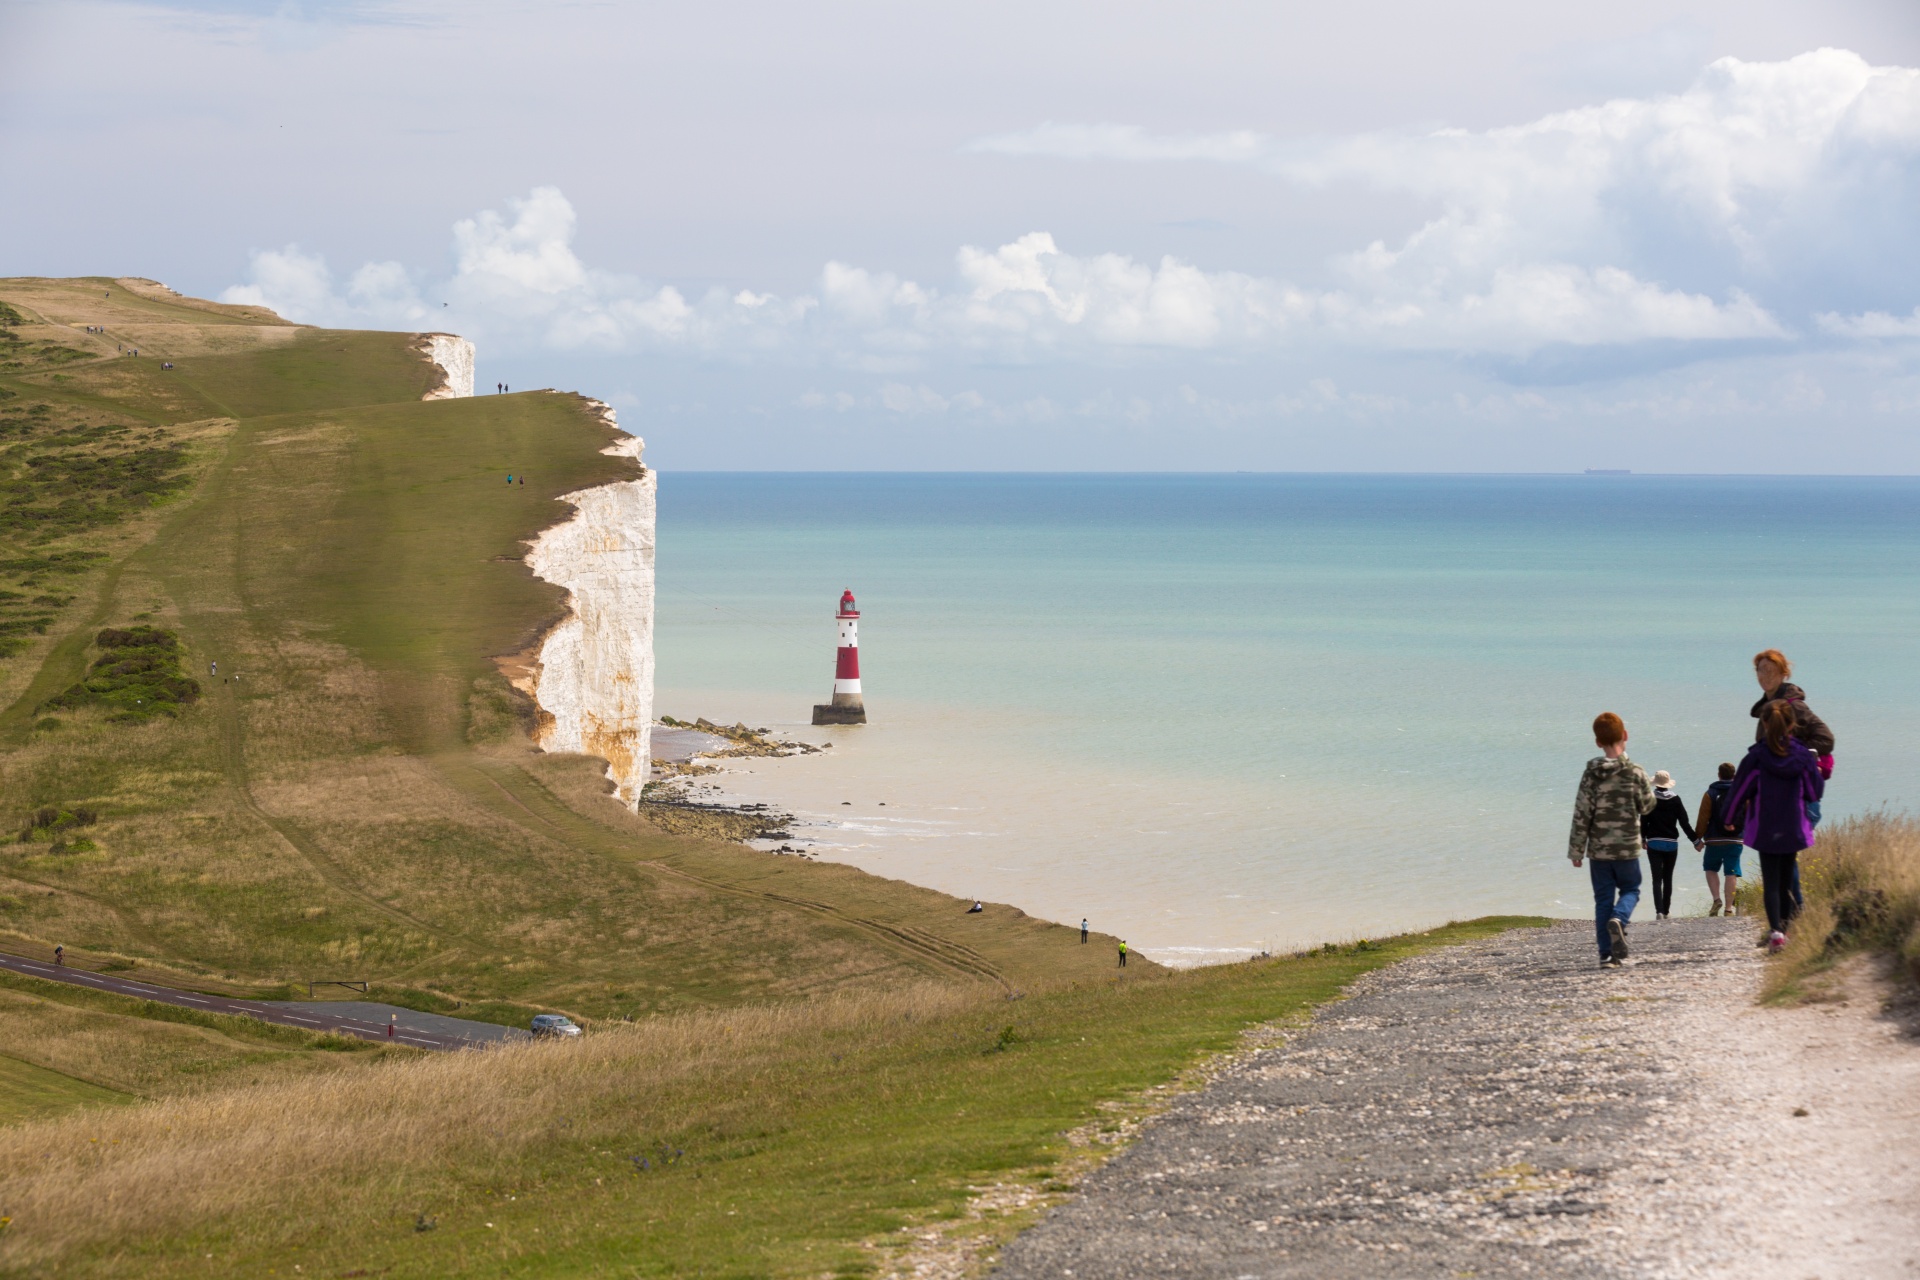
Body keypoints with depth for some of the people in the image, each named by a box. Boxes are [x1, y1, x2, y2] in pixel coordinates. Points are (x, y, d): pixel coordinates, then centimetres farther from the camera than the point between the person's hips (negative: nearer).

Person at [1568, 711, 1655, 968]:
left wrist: (1576, 850, 1)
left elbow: (1581, 815, -6)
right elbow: (1647, 805, 3)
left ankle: (1607, 954, 3)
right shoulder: (1635, 772, -9)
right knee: (1630, 889, 17)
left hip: (1599, 850, 1)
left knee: (1603, 898, 8)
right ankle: (1619, 919, -16)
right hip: (1627, 847, -1)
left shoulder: (1591, 775, -6)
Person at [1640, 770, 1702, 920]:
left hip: (1654, 842, -2)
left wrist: (1643, 838, 18)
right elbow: (1684, 822, -3)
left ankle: (1659, 911, -22)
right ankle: (1666, 910, 18)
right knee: (1668, 878, 14)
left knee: (1657, 879, -6)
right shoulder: (1675, 800, -2)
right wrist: (1695, 840, 5)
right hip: (1671, 843, 2)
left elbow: (1643, 822, 0)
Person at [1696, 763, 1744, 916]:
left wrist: (1698, 838, 2)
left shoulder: (1710, 794, -3)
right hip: (1735, 840, 1)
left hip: (1714, 840, -1)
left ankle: (1717, 899, -2)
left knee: (1711, 869, 16)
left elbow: (1703, 818, -5)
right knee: (1731, 873, 1)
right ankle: (1729, 907, -3)